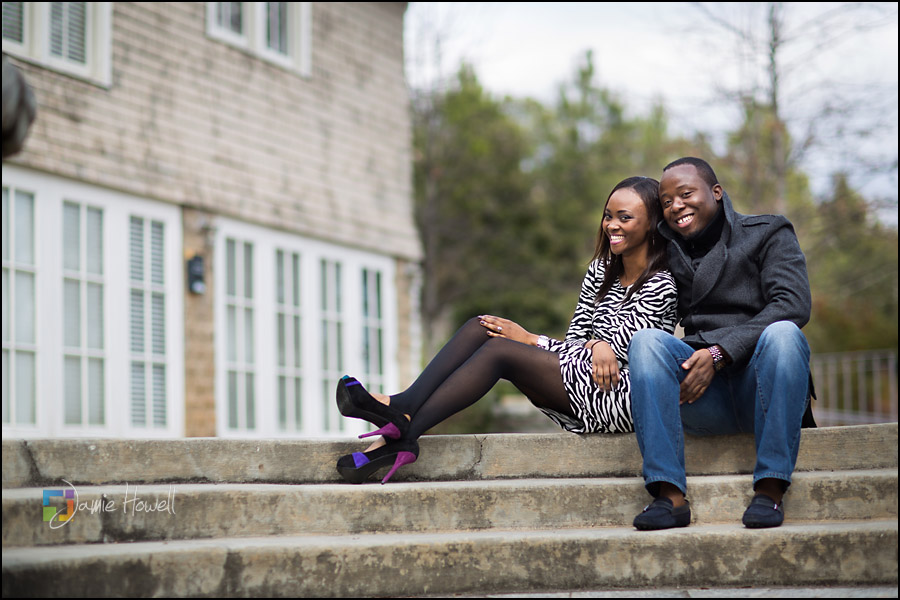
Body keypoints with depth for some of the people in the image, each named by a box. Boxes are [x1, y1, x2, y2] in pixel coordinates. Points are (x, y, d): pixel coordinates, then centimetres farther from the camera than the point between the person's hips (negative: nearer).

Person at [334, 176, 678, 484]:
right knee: (482, 328, -10)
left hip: (619, 401, -8)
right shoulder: (600, 271, 18)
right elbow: (574, 342, 13)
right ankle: (404, 407, -28)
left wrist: (530, 340, -8)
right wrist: (597, 346, -14)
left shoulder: (660, 286, -7)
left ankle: (404, 435, -31)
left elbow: (616, 353, -12)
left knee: (499, 350, -24)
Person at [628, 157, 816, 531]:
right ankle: (670, 496, -35)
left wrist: (719, 352, -16)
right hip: (701, 399, 2)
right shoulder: (667, 251, 22)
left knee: (783, 333, -32)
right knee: (647, 339, -24)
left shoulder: (768, 234, 10)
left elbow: (793, 305, -6)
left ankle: (769, 491, -36)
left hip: (762, 387, -2)